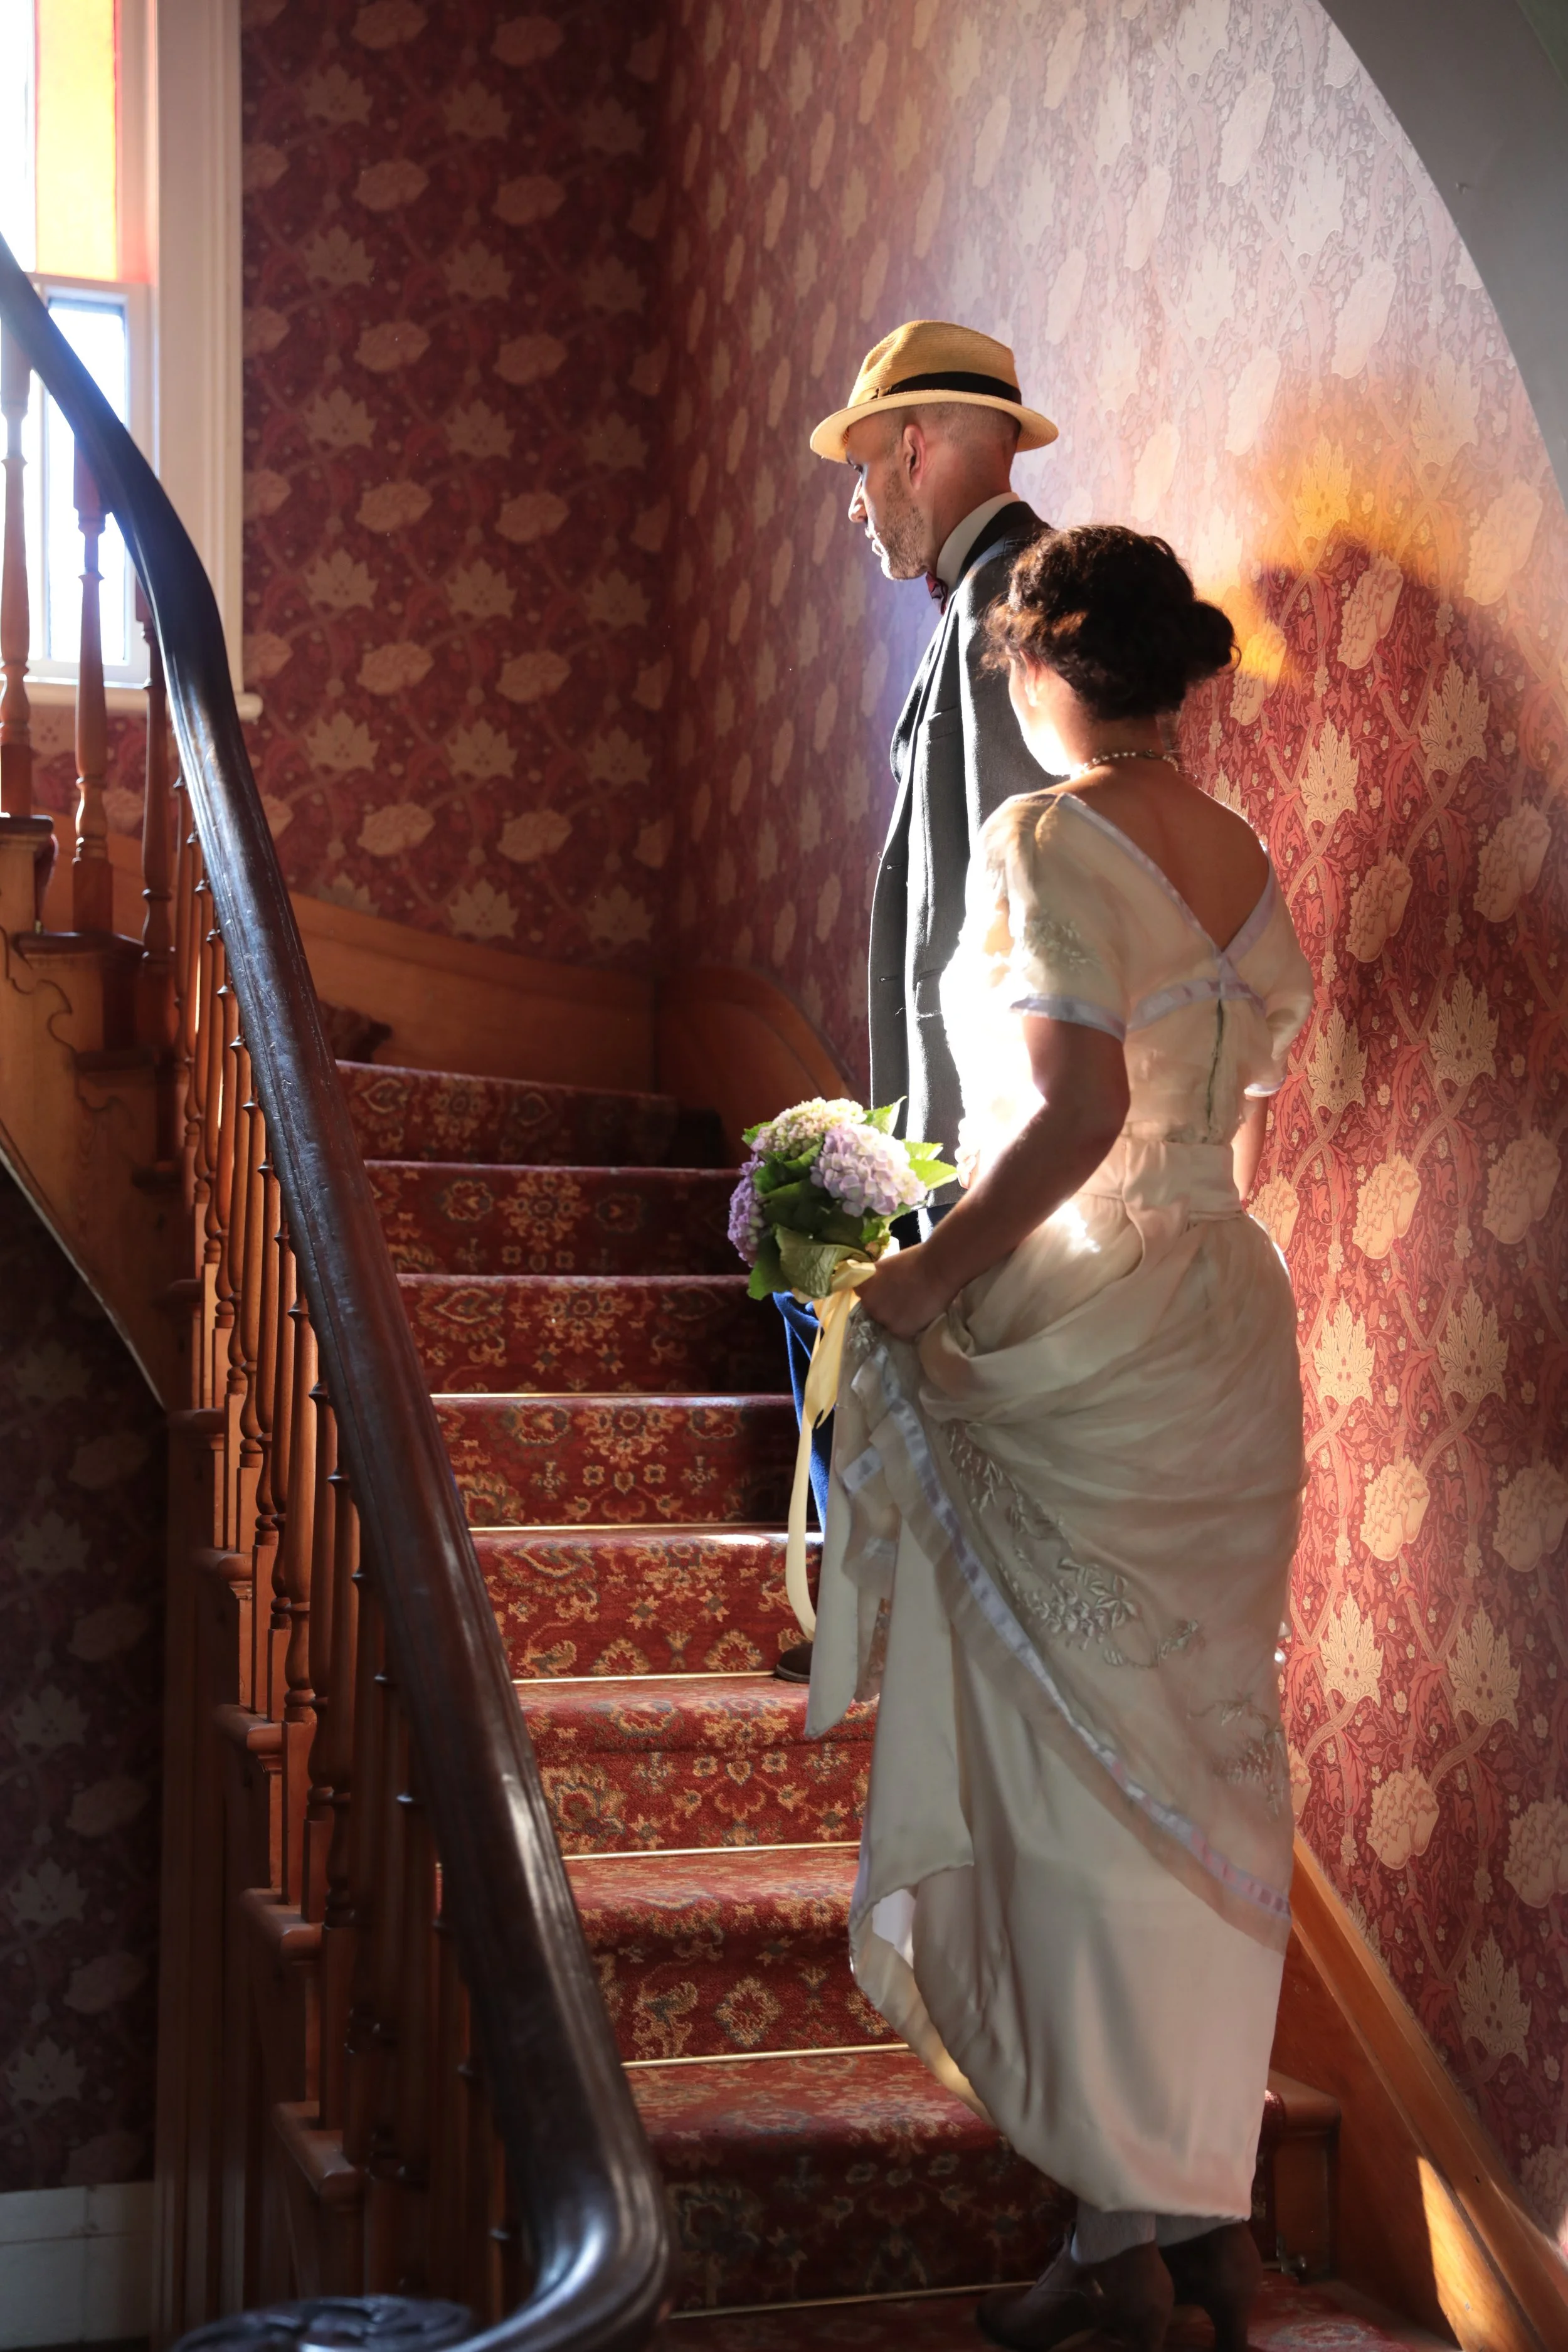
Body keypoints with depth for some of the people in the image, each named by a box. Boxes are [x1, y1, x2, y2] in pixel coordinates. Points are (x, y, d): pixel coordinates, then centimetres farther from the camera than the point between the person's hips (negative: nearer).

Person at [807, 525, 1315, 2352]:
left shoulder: (1050, 837, -14)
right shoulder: (1244, 861, 9)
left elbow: (1079, 1109, -25)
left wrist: (926, 1277, -15)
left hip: (1078, 1342, -7)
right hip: (1234, 1326, 7)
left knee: (1078, 1768, 1)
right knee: (1205, 1757, 13)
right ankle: (1209, 2203, 23)